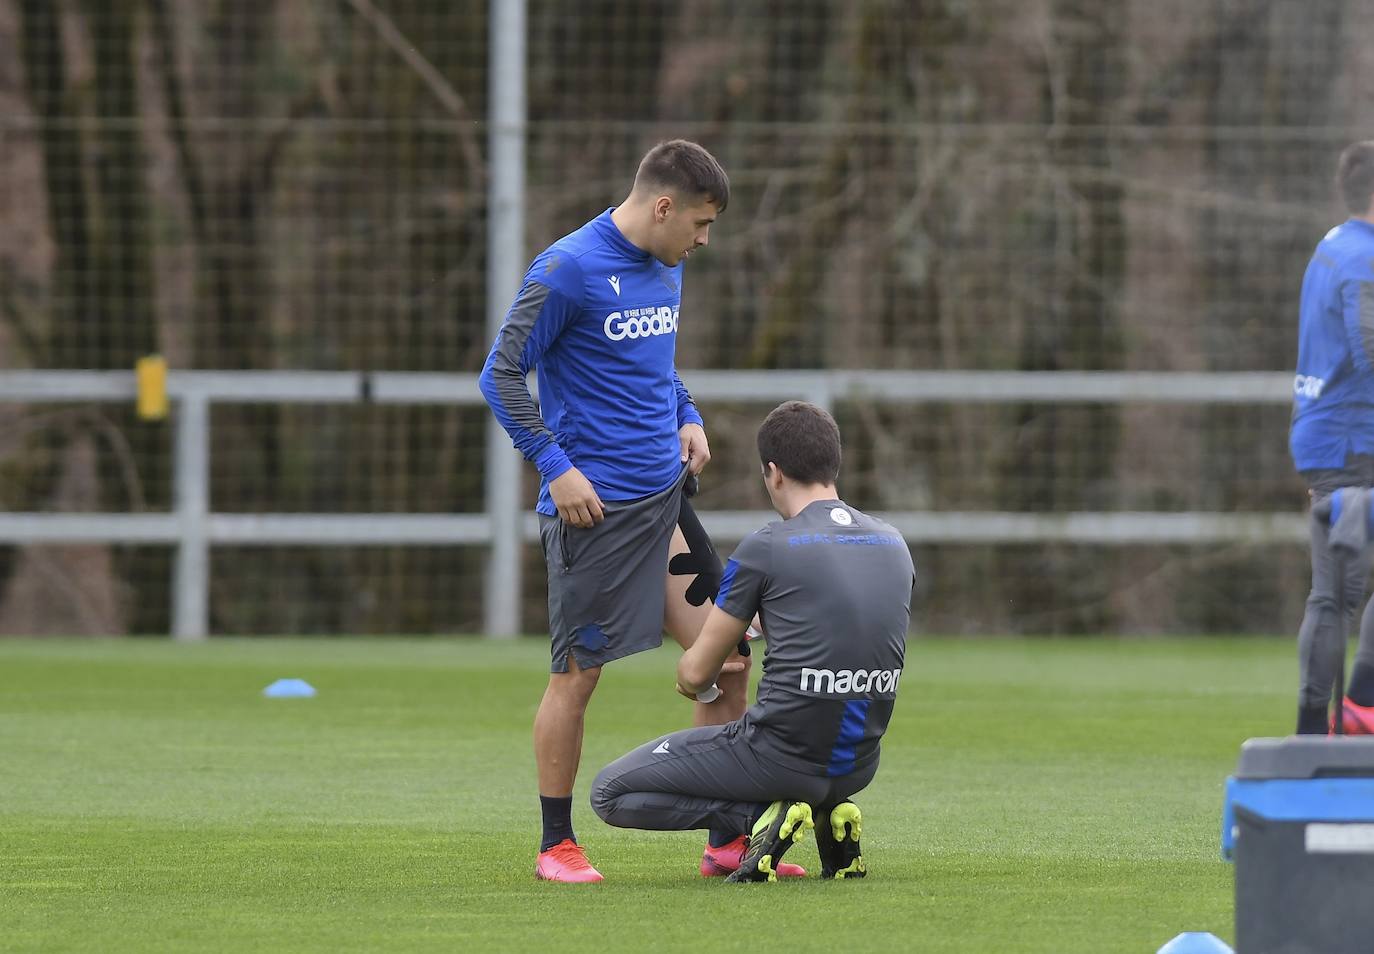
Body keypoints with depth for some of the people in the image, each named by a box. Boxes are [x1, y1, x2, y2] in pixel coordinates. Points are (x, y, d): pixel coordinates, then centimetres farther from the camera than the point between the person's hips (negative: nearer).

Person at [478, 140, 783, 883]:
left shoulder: (666, 270, 12)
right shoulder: (568, 270, -13)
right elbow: (501, 375, -12)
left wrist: (687, 416, 11)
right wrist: (555, 466, -16)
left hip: (666, 499, 7)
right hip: (594, 507, -7)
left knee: (726, 660, 1)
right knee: (577, 675, 1)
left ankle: (726, 842, 9)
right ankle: (557, 846, 14)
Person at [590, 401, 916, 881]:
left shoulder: (766, 549, -10)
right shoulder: (895, 545, 6)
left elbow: (695, 674, -3)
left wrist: (687, 671, 23)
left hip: (784, 757, -6)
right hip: (859, 765, 6)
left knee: (610, 794, 5)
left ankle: (761, 814, -9)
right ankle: (831, 813, 10)